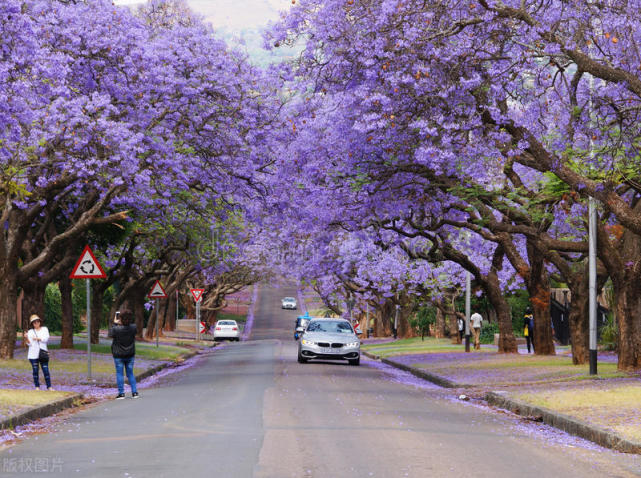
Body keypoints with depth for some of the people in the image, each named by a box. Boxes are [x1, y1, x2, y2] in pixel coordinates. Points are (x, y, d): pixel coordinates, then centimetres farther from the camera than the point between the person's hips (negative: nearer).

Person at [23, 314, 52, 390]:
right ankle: (37, 386, 10)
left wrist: (38, 338, -17)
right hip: (33, 354, 0)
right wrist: (26, 338, -18)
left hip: (43, 354, 0)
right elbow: (29, 343, 0)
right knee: (35, 371, 2)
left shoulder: (44, 329, 10)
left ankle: (49, 386, -1)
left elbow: (46, 338, -6)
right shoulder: (31, 331, 8)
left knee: (46, 370, -5)